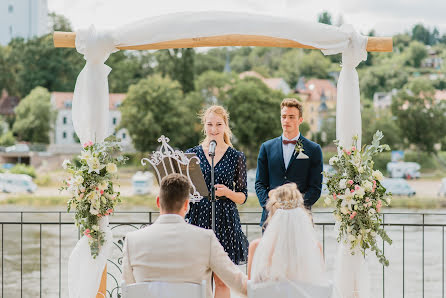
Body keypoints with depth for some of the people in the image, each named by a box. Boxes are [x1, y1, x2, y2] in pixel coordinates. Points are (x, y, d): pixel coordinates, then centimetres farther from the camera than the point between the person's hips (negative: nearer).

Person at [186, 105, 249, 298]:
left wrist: (227, 193, -13)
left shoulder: (237, 157, 3)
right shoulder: (192, 154, 7)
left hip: (225, 220, -1)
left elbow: (243, 196, 6)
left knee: (222, 280, 2)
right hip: (197, 218, 1)